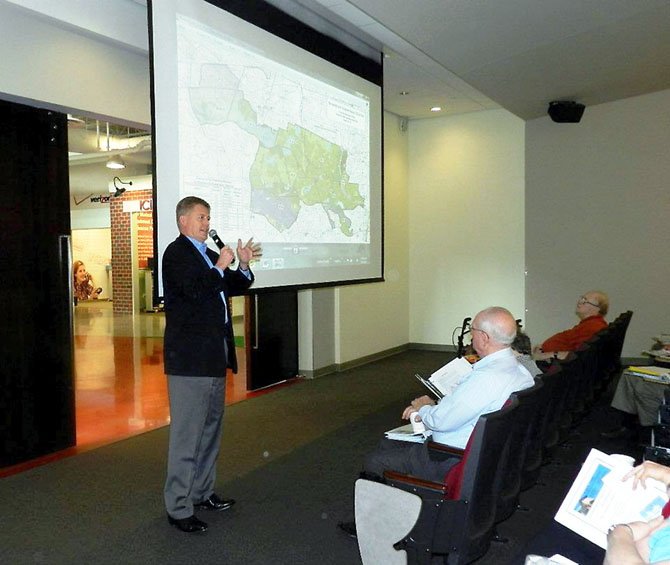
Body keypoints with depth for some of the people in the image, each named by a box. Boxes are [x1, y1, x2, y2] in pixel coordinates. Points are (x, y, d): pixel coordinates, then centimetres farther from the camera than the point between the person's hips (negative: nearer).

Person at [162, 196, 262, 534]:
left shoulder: (208, 254, 17)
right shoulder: (176, 253, -8)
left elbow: (232, 288, 19)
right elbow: (193, 290, -22)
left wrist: (243, 266, 2)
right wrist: (220, 267, -13)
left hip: (214, 355, 10)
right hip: (190, 357, -9)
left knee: (211, 428, 17)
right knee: (186, 434, -4)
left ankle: (202, 492, 31)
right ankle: (178, 508, 6)